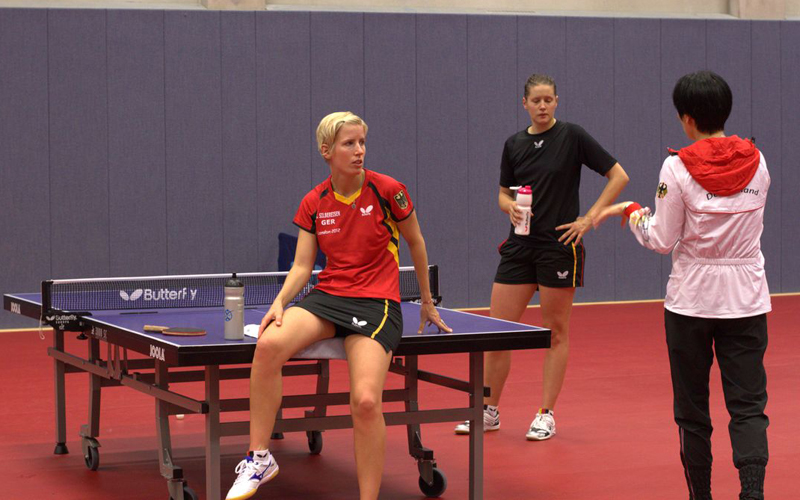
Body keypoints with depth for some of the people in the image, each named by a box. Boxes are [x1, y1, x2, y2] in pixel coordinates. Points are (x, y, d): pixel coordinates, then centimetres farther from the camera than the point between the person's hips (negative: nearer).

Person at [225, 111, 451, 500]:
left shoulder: (387, 190, -4)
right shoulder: (313, 204, 5)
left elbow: (416, 242, 10)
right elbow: (302, 266, 5)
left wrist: (427, 303, 19)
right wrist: (281, 301, -16)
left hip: (377, 303, -3)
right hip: (328, 296, 3)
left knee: (366, 401, -27)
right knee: (269, 344, -29)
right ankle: (259, 457, -17)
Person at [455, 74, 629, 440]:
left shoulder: (572, 136, -5)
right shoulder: (514, 145, 8)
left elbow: (619, 176, -4)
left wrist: (589, 219, -9)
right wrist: (510, 207, -6)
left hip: (560, 245, -4)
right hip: (520, 245, 4)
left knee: (556, 332, 4)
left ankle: (546, 415, 12)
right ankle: (490, 411, 15)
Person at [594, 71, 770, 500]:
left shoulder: (678, 168, -11)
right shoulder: (756, 163, 0)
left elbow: (661, 240, -7)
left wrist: (632, 213, 9)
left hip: (692, 299, -2)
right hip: (747, 299, 2)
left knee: (692, 408, 10)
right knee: (748, 404, 2)